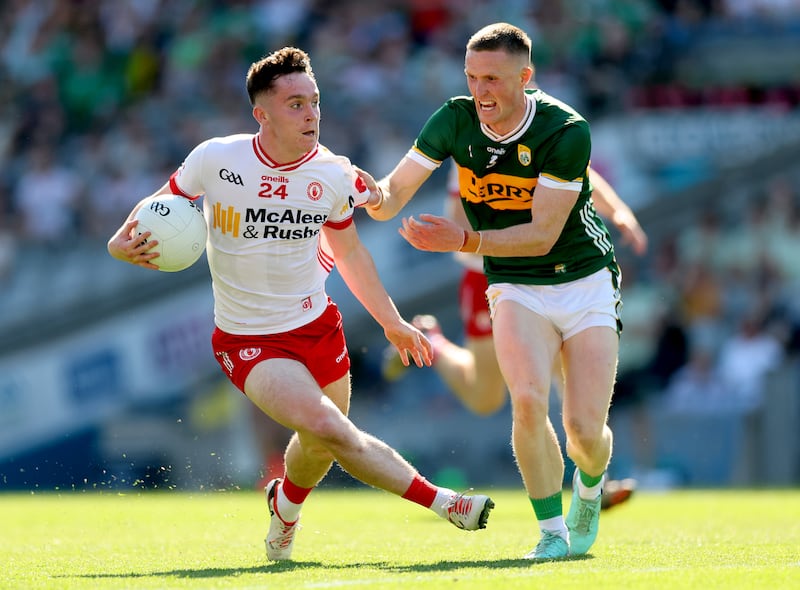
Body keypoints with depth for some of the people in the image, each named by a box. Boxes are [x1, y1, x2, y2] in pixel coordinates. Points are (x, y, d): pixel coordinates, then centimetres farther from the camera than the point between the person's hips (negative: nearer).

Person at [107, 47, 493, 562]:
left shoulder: (334, 174, -6)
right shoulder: (216, 160, -16)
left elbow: (349, 250, 11)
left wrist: (391, 321, 14)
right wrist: (126, 243, -21)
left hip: (317, 325, 4)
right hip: (247, 341, -4)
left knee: (319, 449, 15)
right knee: (328, 428, -22)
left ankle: (284, 508, 50)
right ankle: (442, 502, -15)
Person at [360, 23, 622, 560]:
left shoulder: (566, 131, -21)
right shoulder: (455, 120, -10)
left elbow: (542, 235, -23)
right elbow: (394, 196, -9)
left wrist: (464, 241, -33)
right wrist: (376, 194, -33)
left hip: (586, 283, -2)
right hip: (517, 290, 2)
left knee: (585, 429, -10)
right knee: (528, 399, -26)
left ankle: (590, 487, 27)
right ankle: (553, 530, -11)